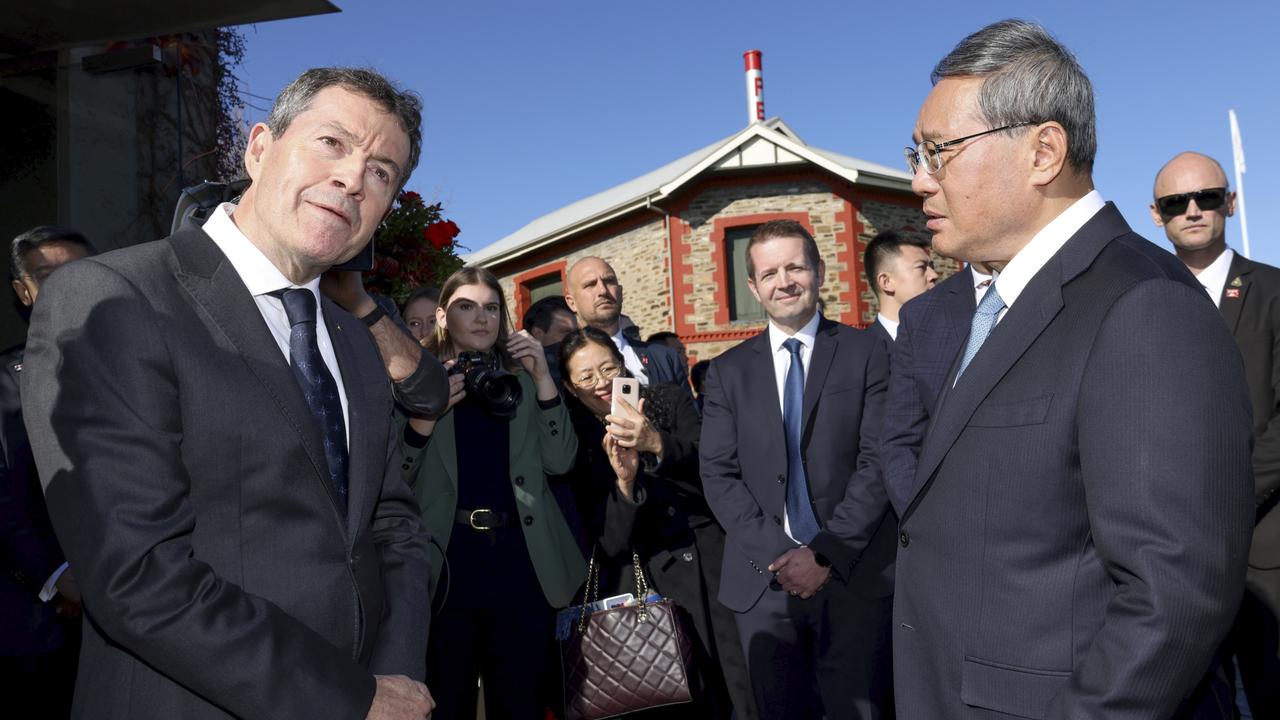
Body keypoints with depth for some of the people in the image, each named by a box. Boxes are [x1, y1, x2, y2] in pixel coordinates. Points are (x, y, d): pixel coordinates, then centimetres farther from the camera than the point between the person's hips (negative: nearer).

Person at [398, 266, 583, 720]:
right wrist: (426, 412, -18)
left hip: (524, 563, 2)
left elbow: (560, 461, 0)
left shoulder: (522, 378, 9)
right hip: (446, 564, -2)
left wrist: (542, 377, -8)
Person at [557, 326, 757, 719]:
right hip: (647, 583, 0)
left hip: (711, 560, 0)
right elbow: (610, 544, -4)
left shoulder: (669, 399, 3)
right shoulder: (575, 443, 2)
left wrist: (657, 443, -29)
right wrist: (624, 481, -22)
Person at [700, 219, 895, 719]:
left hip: (856, 575, -1)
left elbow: (879, 462, -6)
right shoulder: (728, 371, 7)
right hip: (763, 581, 2)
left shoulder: (868, 353, 1)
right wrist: (776, 555, -10)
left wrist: (827, 552, -13)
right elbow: (718, 474, 1)